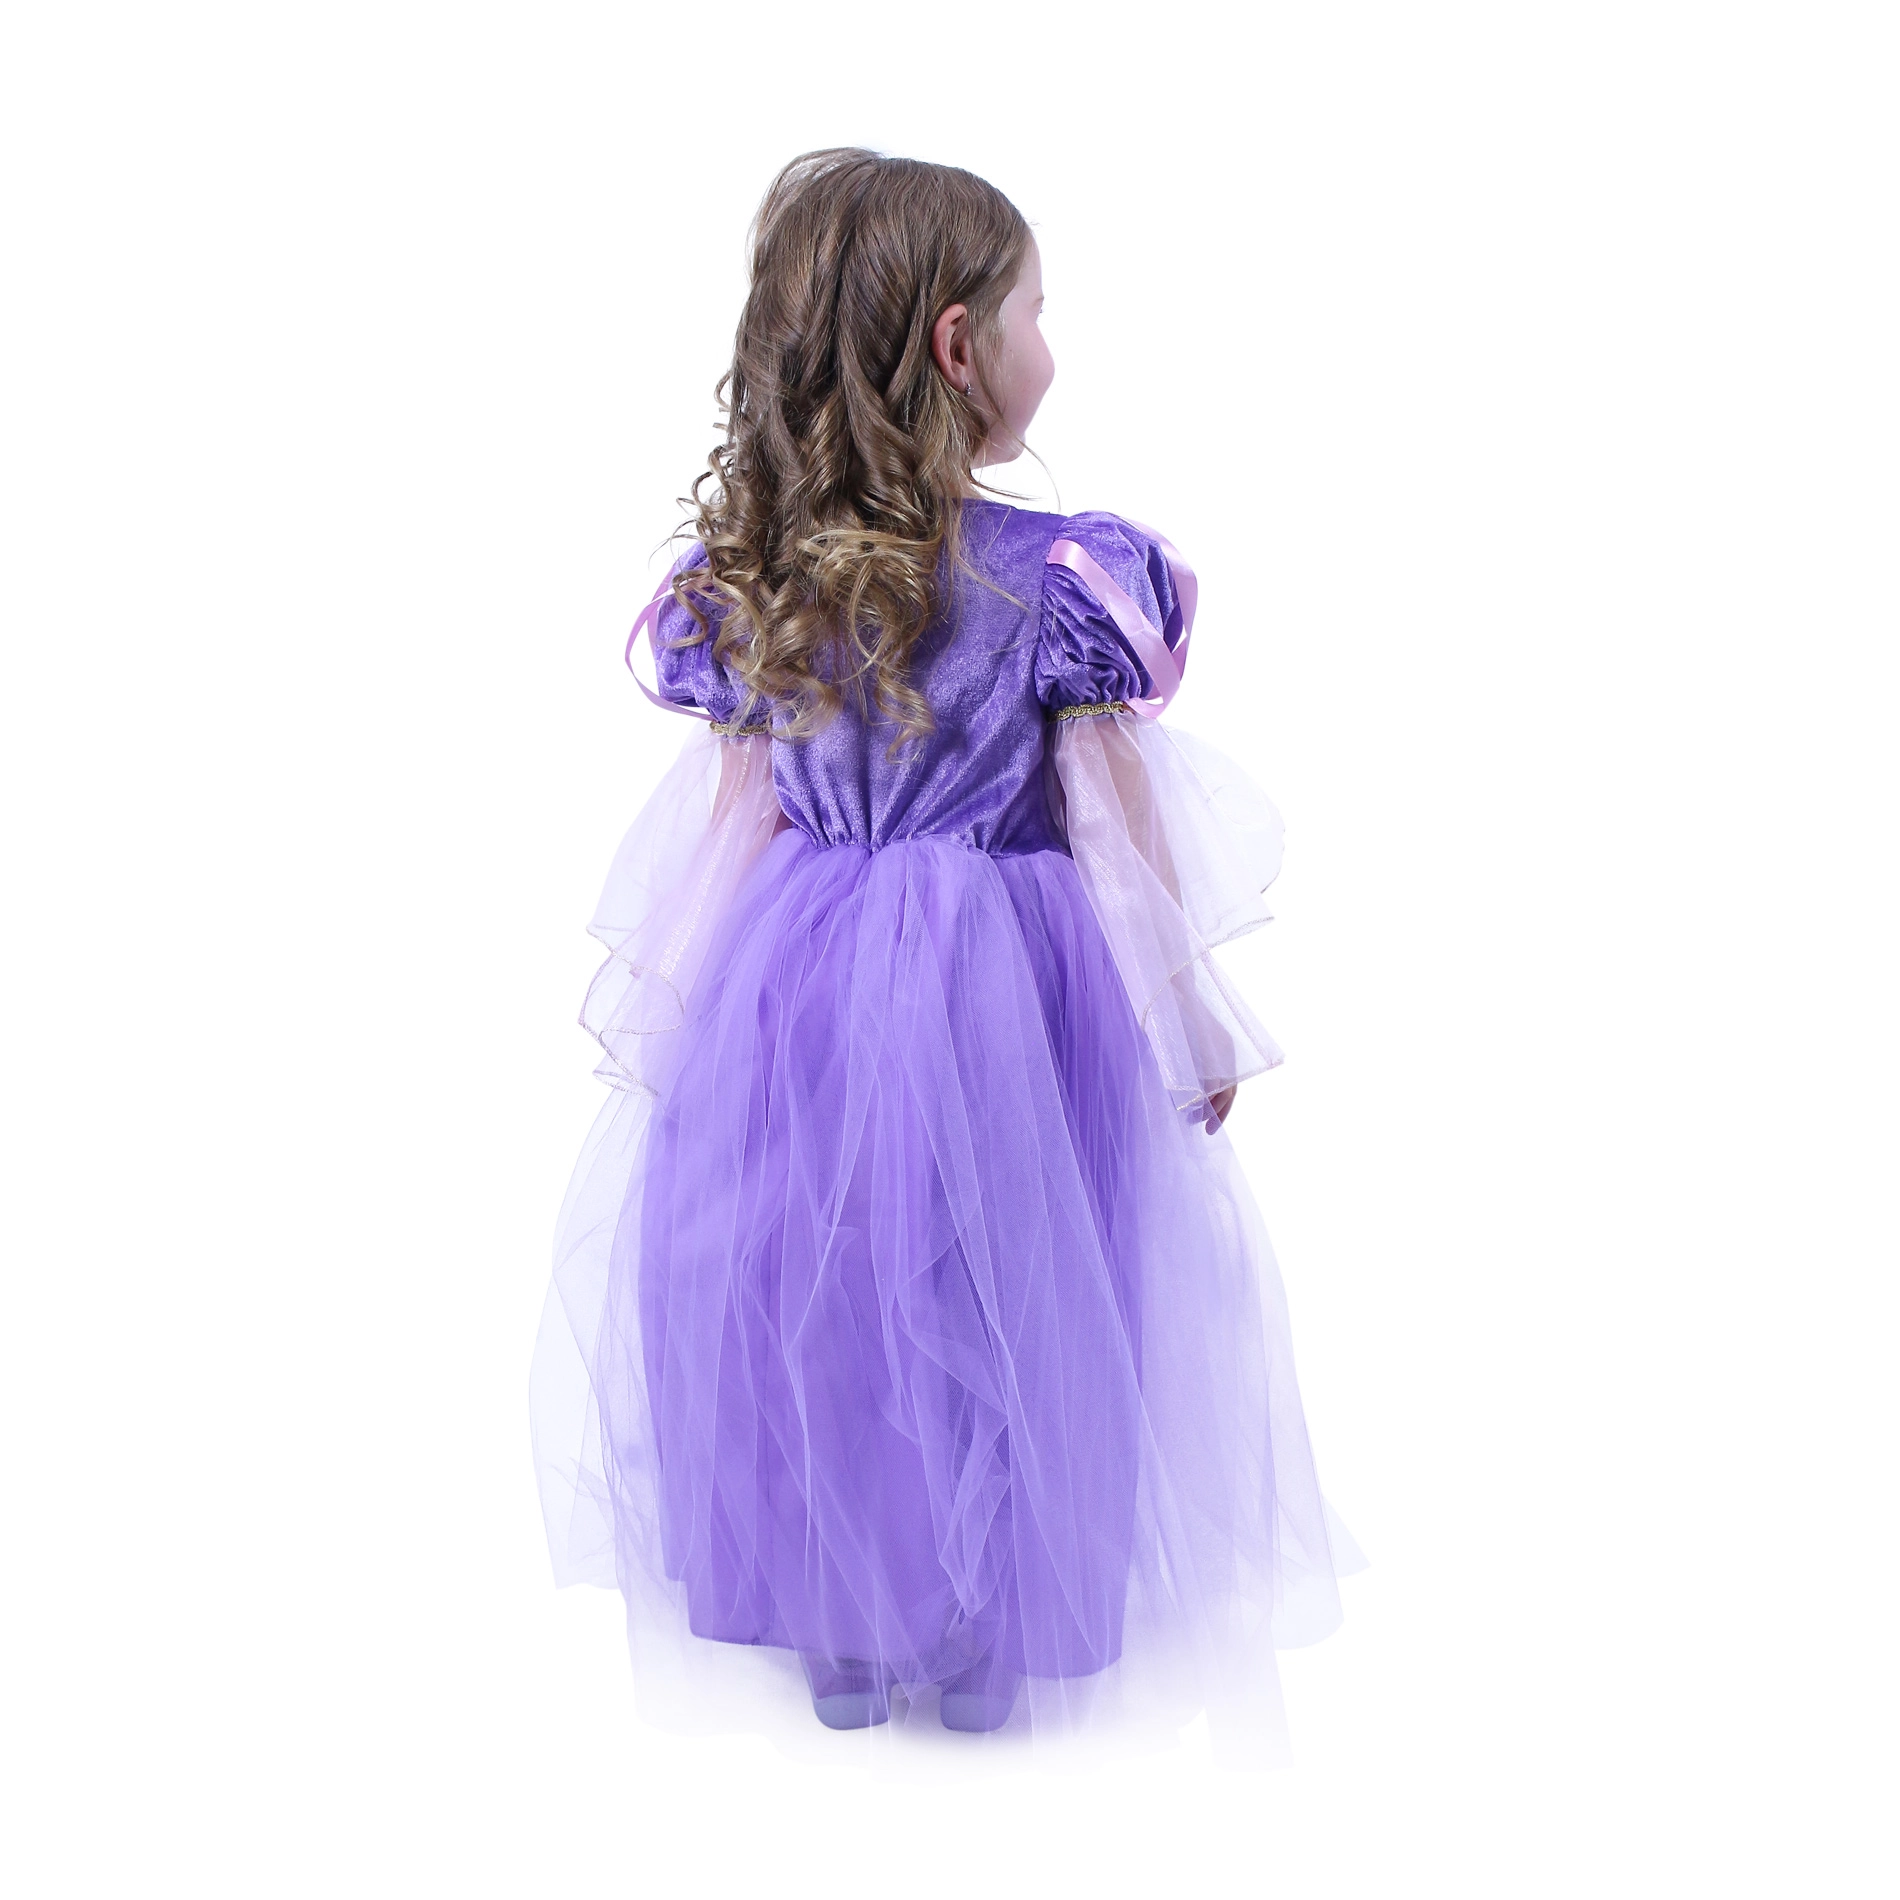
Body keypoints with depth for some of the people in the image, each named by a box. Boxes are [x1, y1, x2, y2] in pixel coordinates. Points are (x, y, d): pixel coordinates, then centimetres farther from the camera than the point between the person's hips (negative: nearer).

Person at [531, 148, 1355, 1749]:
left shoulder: (744, 582, -3)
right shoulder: (1068, 582, -13)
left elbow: (727, 829, 2)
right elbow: (1118, 834, -10)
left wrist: (671, 1020, 15)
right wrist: (1194, 1030, 2)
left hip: (787, 1007, 4)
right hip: (1003, 1011, -3)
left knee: (804, 1304, 18)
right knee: (995, 1311, 14)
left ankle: (841, 1645, 35)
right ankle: (981, 1655, 31)